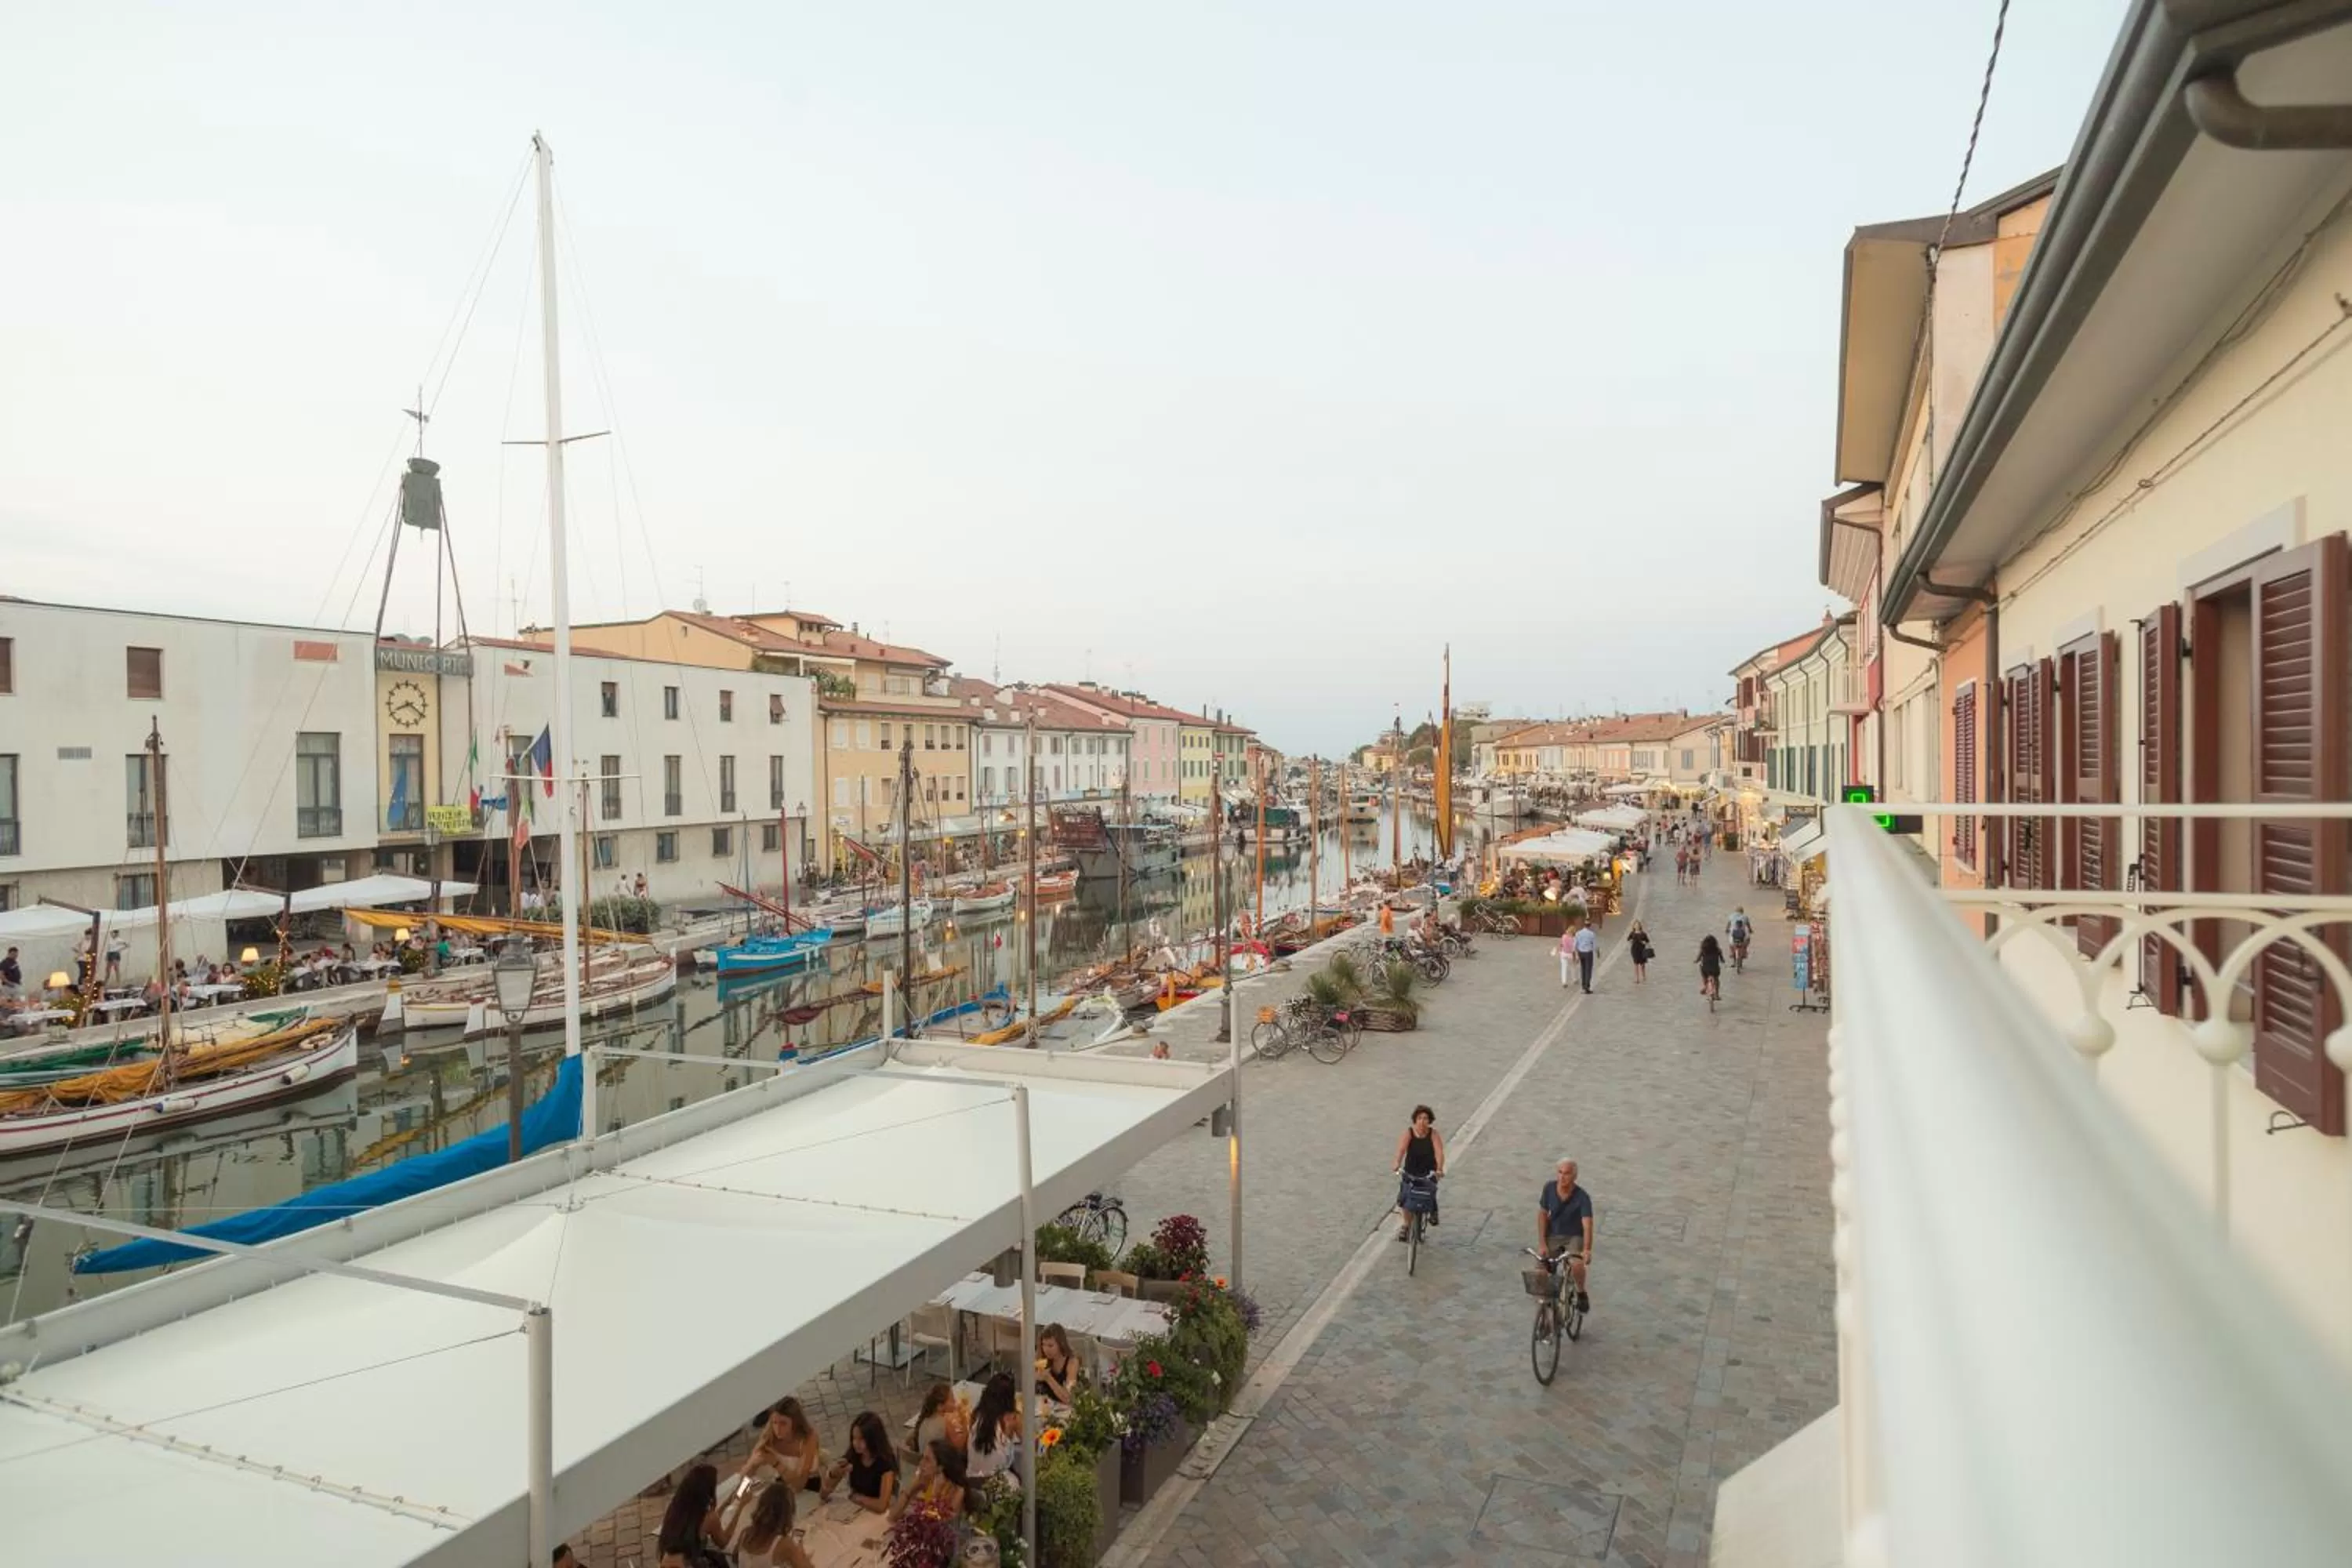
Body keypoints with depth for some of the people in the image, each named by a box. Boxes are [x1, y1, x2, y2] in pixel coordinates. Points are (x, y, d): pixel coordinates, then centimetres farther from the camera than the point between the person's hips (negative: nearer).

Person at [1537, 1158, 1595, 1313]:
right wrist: (1542, 1243, -11)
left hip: (1574, 1237, -3)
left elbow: (1587, 1226, -29)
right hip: (1553, 1235, 3)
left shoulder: (1582, 1197, -21)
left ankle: (1581, 1293, 0)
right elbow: (1542, 1215, -5)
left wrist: (1587, 1250, -43)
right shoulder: (1549, 1188, -13)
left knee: (1577, 1265, -31)